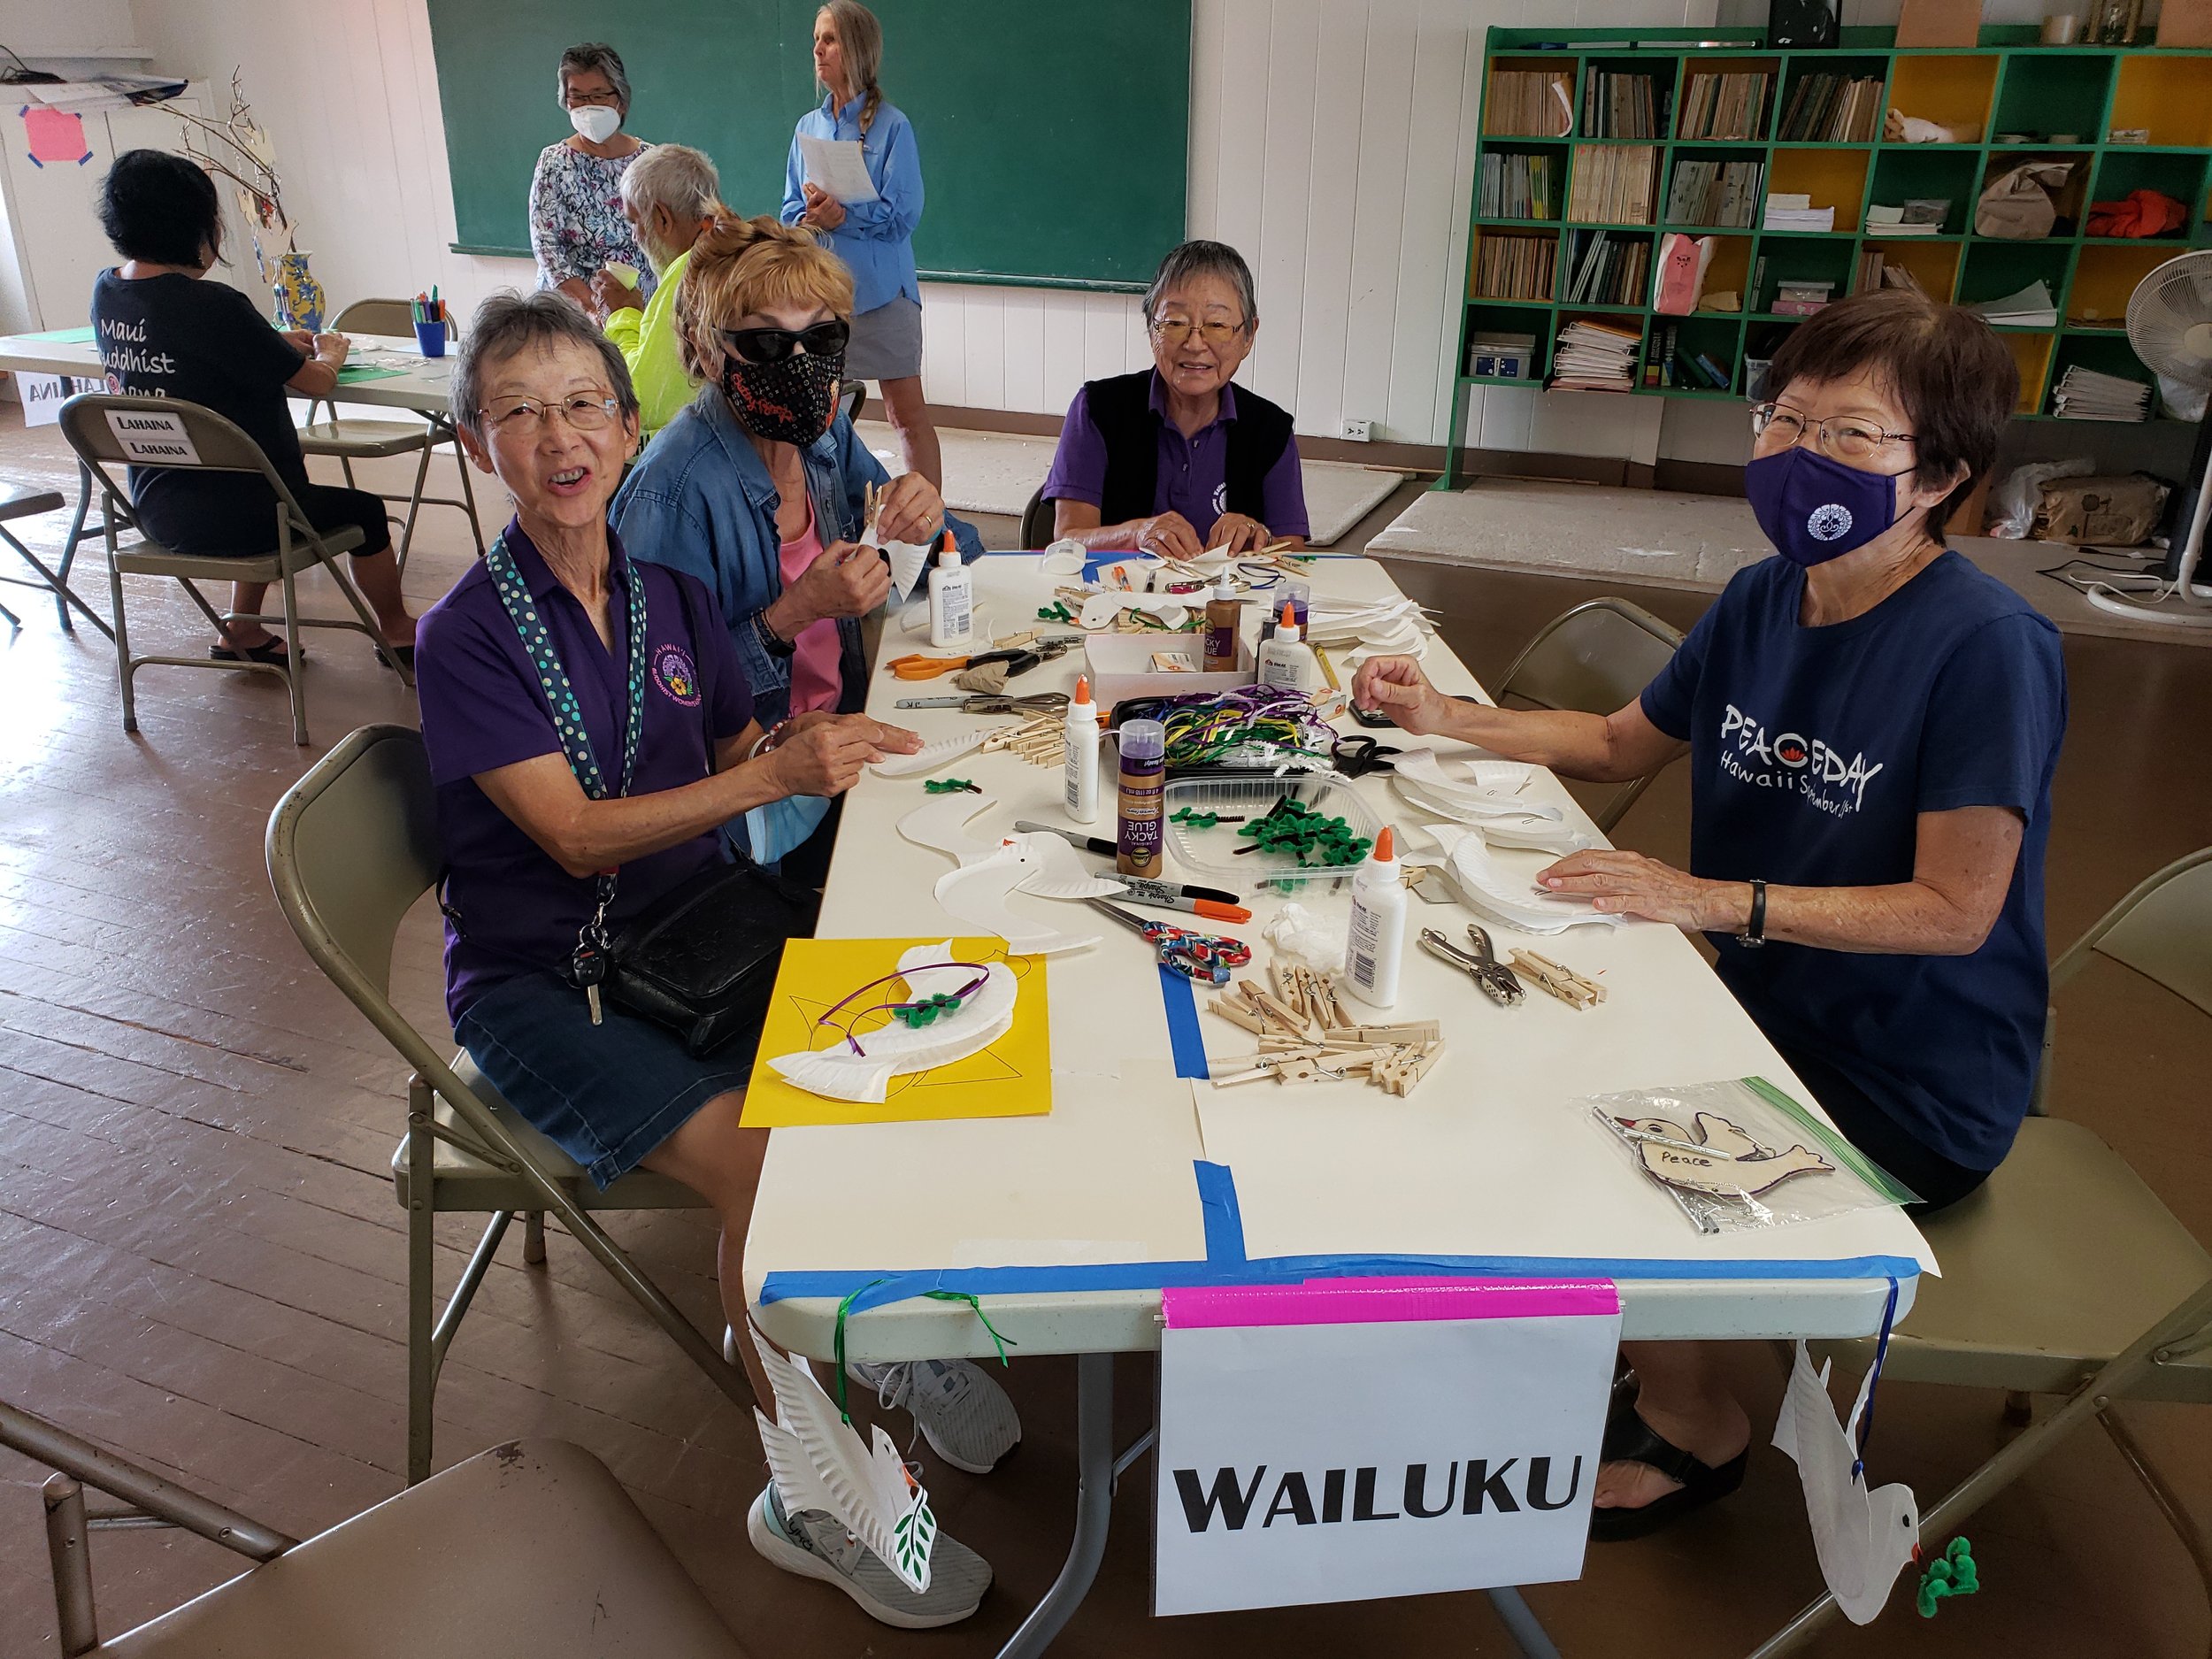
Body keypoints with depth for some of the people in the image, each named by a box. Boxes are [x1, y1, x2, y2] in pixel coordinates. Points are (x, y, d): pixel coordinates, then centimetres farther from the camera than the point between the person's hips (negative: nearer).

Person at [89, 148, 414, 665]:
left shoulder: (106, 292, 2)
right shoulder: (211, 306, -23)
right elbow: (318, 382, -15)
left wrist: (277, 342, 15)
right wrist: (329, 353, 7)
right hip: (226, 517, -8)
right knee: (364, 510, 14)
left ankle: (241, 631, 35)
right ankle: (397, 632, 35)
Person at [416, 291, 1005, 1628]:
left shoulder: (671, 598, 6)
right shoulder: (468, 635, -10)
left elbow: (738, 758, 10)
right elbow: (577, 835, -17)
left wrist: (807, 741, -13)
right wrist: (776, 773, -26)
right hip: (541, 980, -5)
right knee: (760, 1162, -26)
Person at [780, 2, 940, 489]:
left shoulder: (891, 125, -4)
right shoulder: (808, 126, 11)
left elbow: (902, 215, -11)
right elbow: (790, 210, 12)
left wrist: (841, 216, -22)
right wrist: (809, 220, -11)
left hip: (881, 289, -5)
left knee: (909, 415, -2)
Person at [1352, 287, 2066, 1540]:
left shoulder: (1989, 647, -23)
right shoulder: (1763, 600, -2)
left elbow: (1955, 910, -23)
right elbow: (1624, 742, 12)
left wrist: (1718, 900, -28)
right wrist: (1451, 720, -1)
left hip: (1915, 1089, -7)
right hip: (1768, 1011, 7)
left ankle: (1693, 1418, 16)